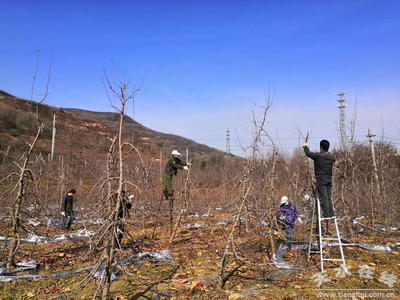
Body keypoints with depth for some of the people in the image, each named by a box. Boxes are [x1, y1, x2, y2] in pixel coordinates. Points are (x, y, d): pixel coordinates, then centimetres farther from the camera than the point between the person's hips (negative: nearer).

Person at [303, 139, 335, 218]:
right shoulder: (332, 156, 5)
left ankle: (326, 215, -1)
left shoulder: (318, 155, -12)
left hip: (321, 178, -6)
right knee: (329, 197, 11)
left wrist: (305, 146, 22)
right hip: (329, 178, 6)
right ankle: (331, 214, 13)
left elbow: (308, 153, 1)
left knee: (323, 197, -3)